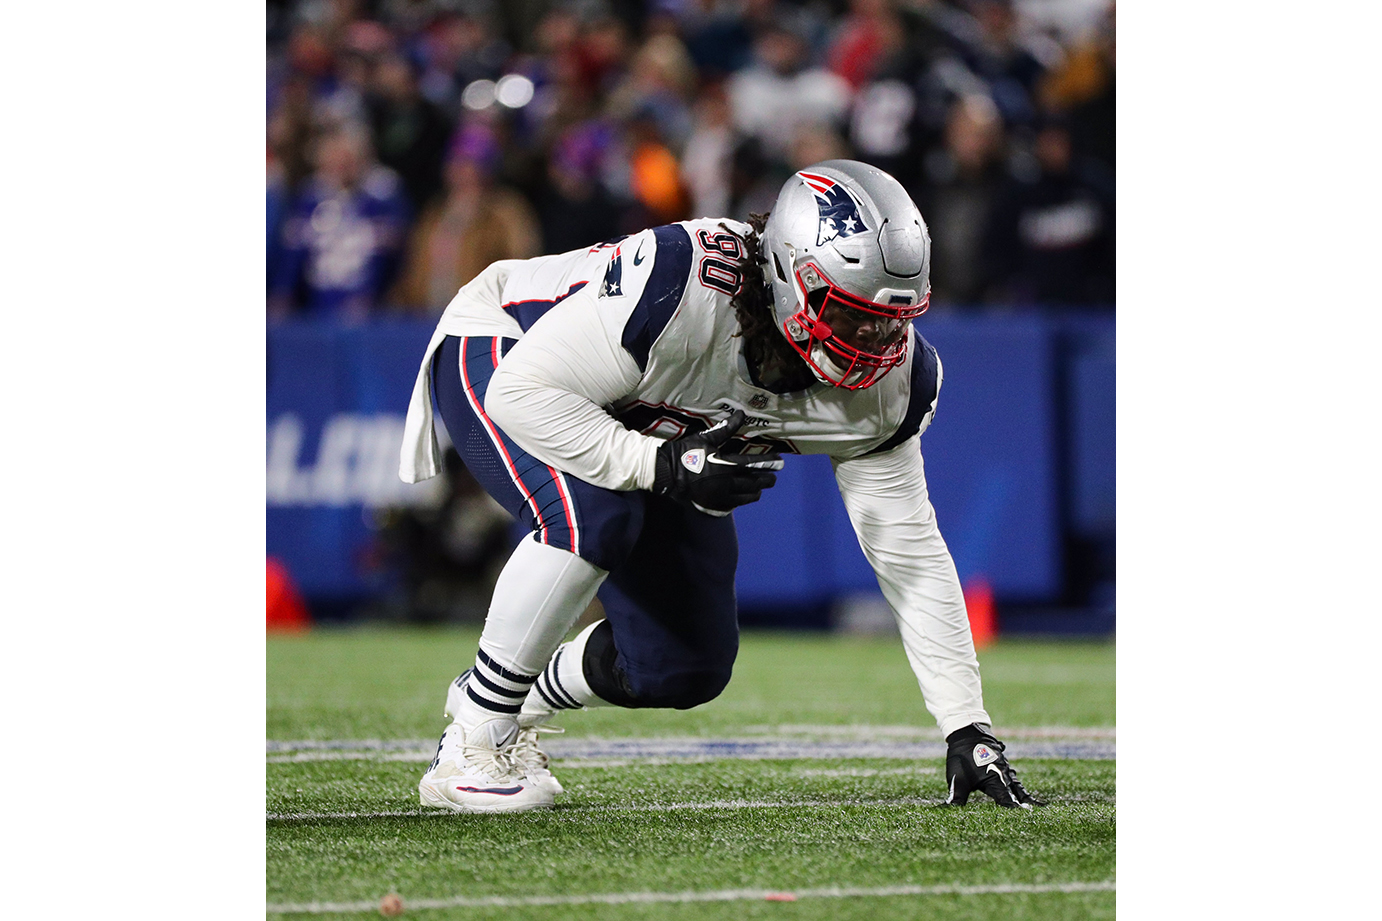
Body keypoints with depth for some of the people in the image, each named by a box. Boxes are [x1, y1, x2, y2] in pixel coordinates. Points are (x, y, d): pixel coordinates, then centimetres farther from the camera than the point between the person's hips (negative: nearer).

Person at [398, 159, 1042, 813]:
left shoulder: (883, 380, -22)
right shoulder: (682, 287, -42)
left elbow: (911, 555, -14)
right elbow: (521, 390, -36)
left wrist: (968, 730, -17)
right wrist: (664, 467, -44)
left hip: (641, 437, 6)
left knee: (684, 668, -1)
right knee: (591, 515, -36)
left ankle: (519, 704, 29)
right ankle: (474, 743, -20)